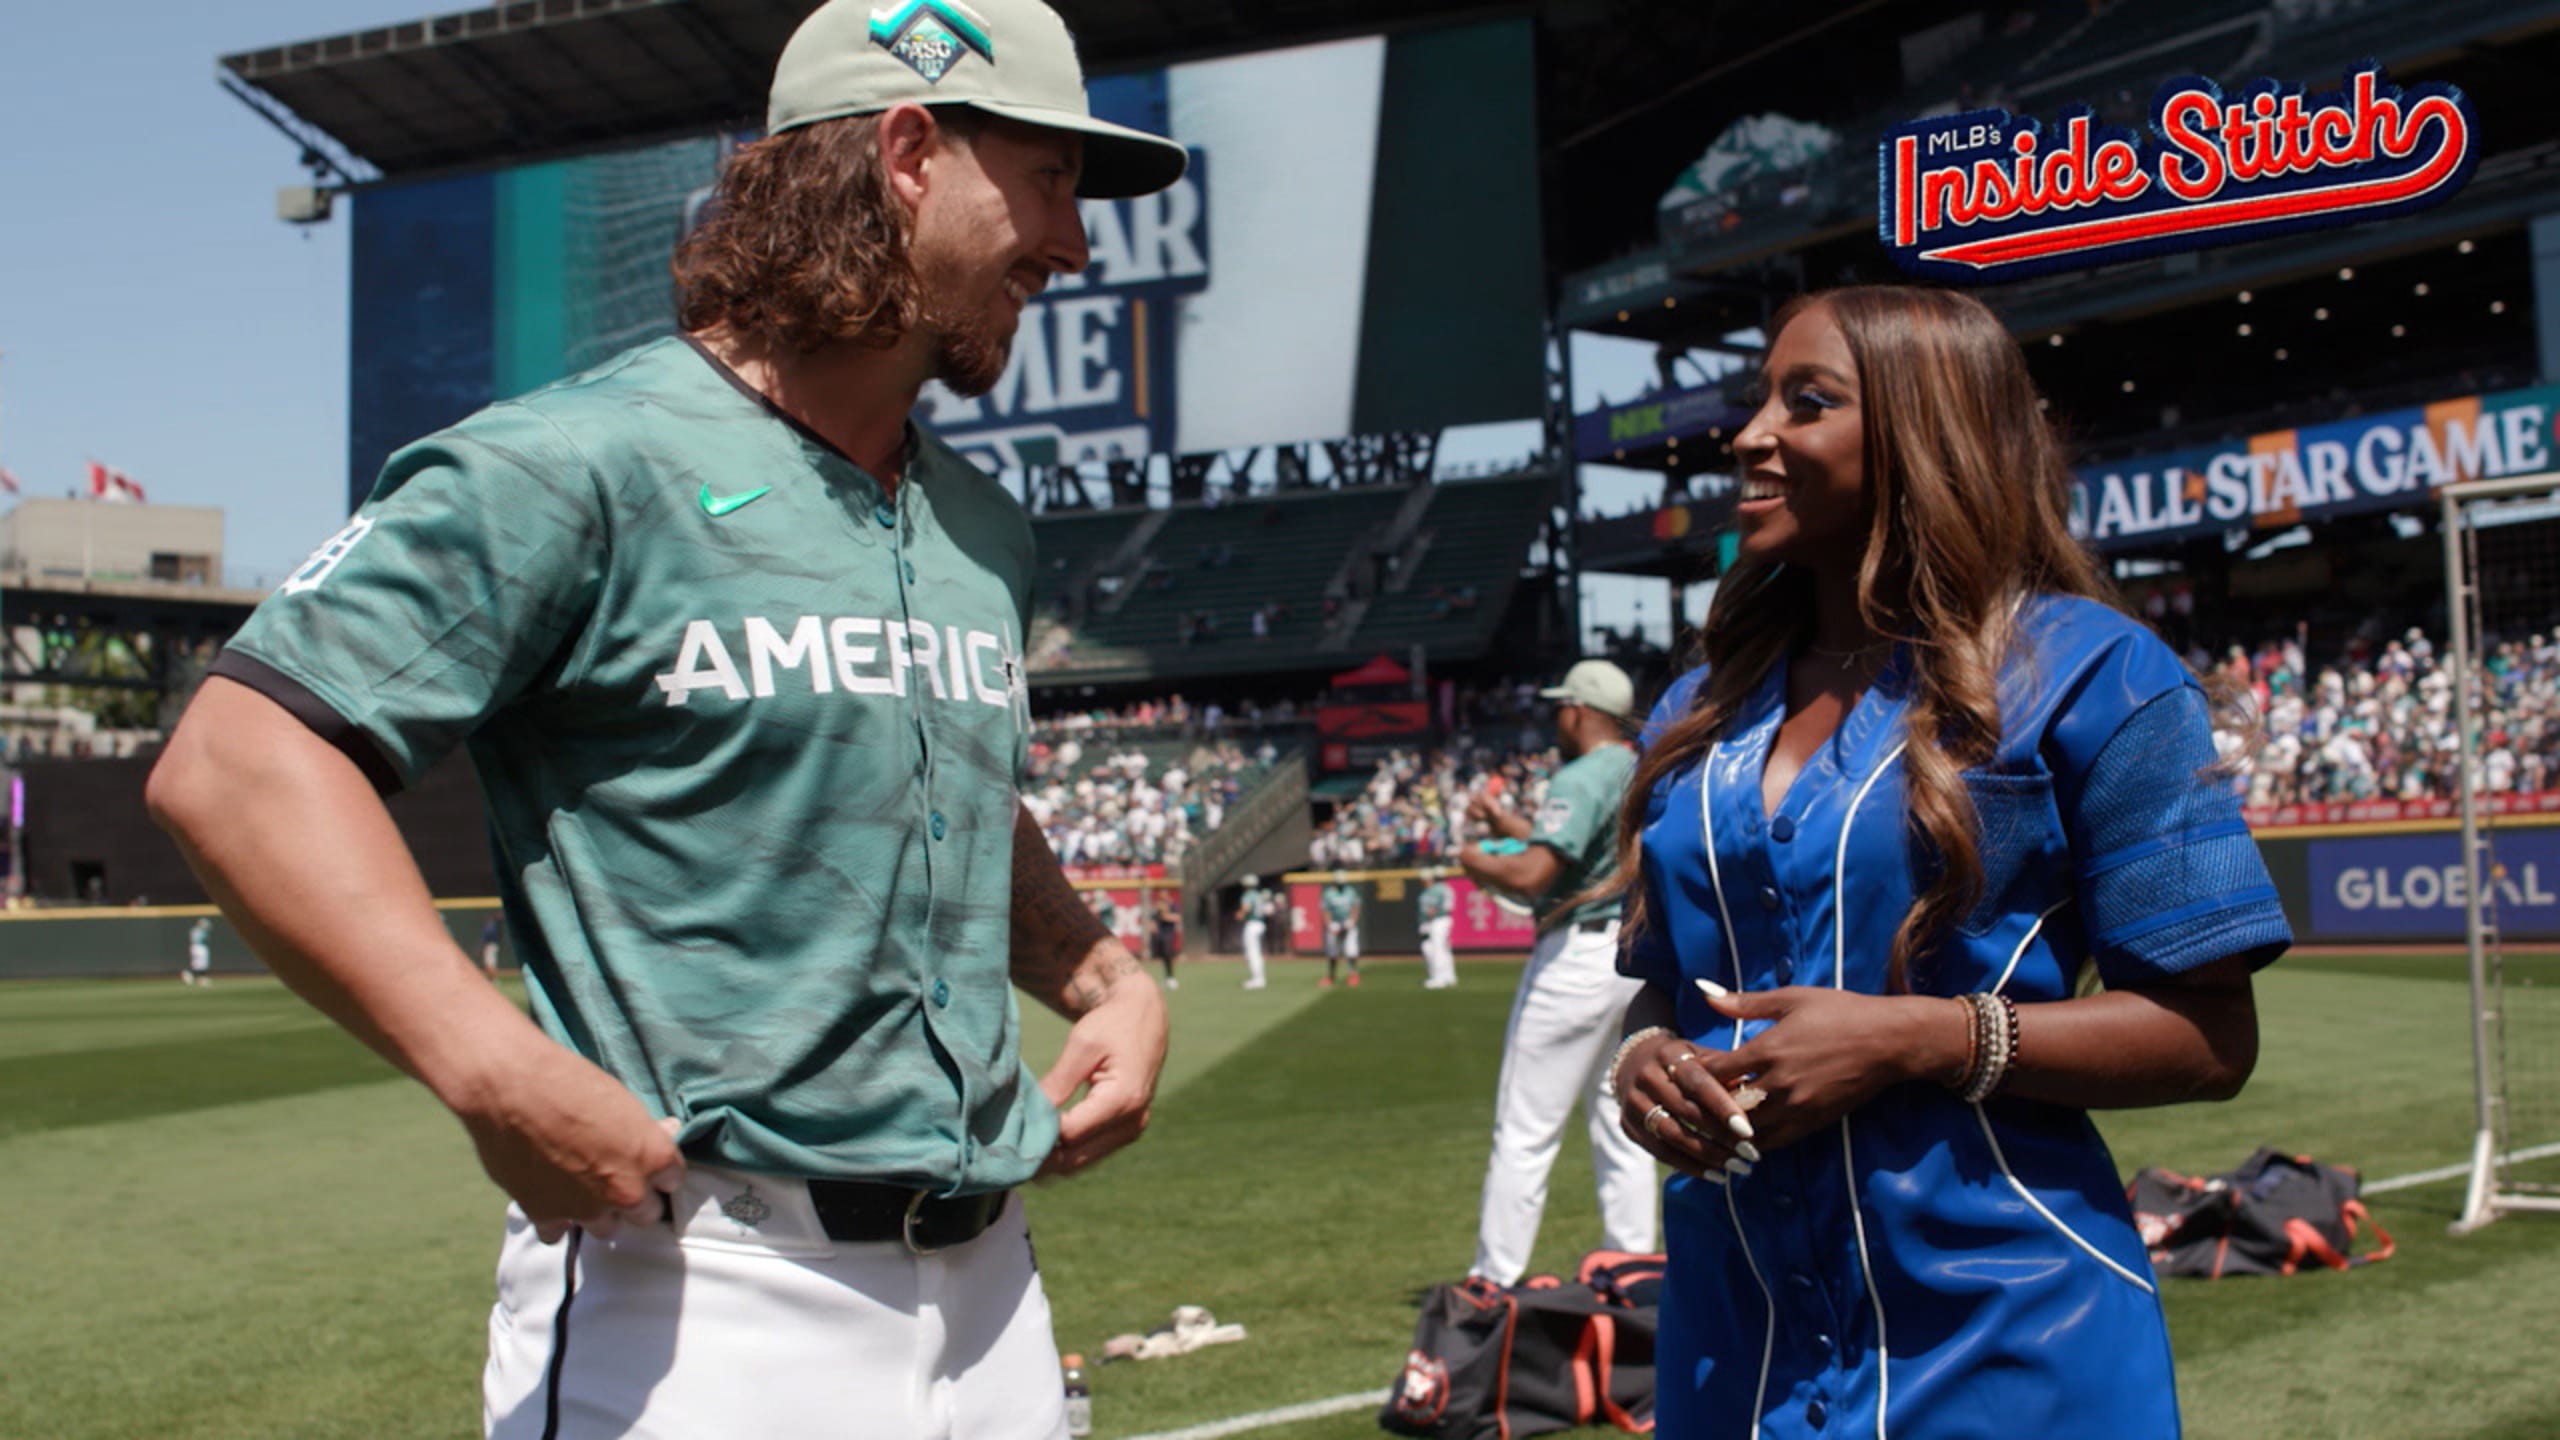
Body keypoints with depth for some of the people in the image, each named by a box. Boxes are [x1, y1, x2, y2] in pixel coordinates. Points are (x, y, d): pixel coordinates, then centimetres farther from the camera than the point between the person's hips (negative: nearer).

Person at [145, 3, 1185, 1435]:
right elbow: (237, 755, -15)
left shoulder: (986, 527, 14)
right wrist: (499, 1070, -26)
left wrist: (1112, 976, 9)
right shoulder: (588, 462, -10)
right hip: (694, 1301, -7)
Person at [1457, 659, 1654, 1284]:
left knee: (1525, 1132, -4)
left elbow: (1531, 875, -25)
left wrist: (1477, 862, -6)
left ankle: (1494, 1280, -1)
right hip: (1637, 956, 9)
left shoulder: (1582, 778, -16)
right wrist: (1510, 824, 24)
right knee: (1620, 1127, 16)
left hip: (1580, 955, -9)